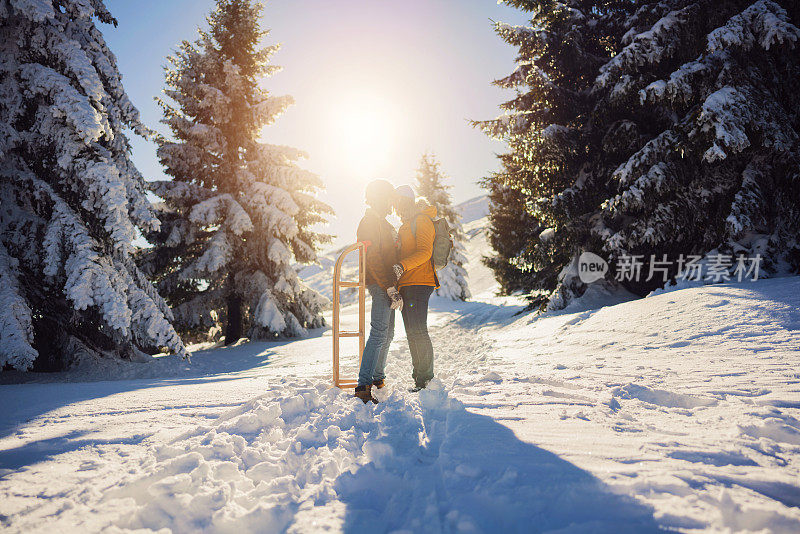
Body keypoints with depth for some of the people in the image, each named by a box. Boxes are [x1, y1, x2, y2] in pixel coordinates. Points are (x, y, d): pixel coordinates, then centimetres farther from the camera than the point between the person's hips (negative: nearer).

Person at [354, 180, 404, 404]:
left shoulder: (382, 223, 22)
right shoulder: (370, 222, -11)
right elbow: (373, 260, -20)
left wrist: (394, 287, 22)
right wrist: (391, 289, -22)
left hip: (388, 286, 10)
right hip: (380, 285, -10)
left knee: (387, 334, 16)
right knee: (379, 334, -15)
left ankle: (378, 376, 27)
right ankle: (363, 385, -16)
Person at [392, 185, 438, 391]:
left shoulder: (422, 220, -6)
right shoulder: (406, 224, 26)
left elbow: (424, 252, -18)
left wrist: (402, 266, -29)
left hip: (419, 283, -10)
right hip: (406, 285, 10)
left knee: (418, 331, -11)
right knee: (411, 332, 10)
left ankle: (426, 377, -3)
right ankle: (419, 375, 17)